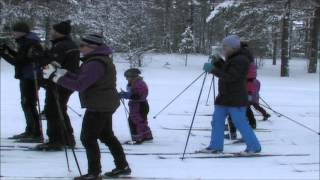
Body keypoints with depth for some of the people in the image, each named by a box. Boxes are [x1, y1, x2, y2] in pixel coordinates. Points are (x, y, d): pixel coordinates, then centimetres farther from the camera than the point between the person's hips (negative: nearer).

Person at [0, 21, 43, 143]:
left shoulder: (29, 44, -19)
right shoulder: (25, 42, 13)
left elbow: (18, 62, -20)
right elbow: (21, 58, 22)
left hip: (30, 79, -11)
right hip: (26, 78, 11)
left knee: (29, 105, -8)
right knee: (26, 105, 18)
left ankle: (37, 135, -6)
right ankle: (30, 131, 28)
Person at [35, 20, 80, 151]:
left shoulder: (60, 46, -19)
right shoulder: (72, 45, 14)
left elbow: (51, 63, -25)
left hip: (57, 85, -10)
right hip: (68, 84, 10)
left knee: (52, 112, -5)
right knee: (61, 111, 20)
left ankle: (55, 141, -5)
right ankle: (68, 139, 26)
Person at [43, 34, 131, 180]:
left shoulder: (95, 64, -22)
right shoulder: (100, 59, 12)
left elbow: (79, 85, -26)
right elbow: (81, 78, 13)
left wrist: (55, 77, -21)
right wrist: (61, 72, 4)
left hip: (98, 107, -11)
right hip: (106, 105, 11)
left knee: (88, 138, -3)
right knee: (106, 135, 20)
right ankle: (122, 166, 27)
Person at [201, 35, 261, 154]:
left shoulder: (240, 60, -18)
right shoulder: (231, 59, 14)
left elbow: (229, 77, -26)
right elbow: (224, 71, 19)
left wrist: (213, 70, -25)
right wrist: (217, 62, 5)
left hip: (236, 100, -10)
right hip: (224, 98, 10)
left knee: (241, 124, -5)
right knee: (217, 121, 8)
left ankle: (254, 147, 6)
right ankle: (215, 146, 14)